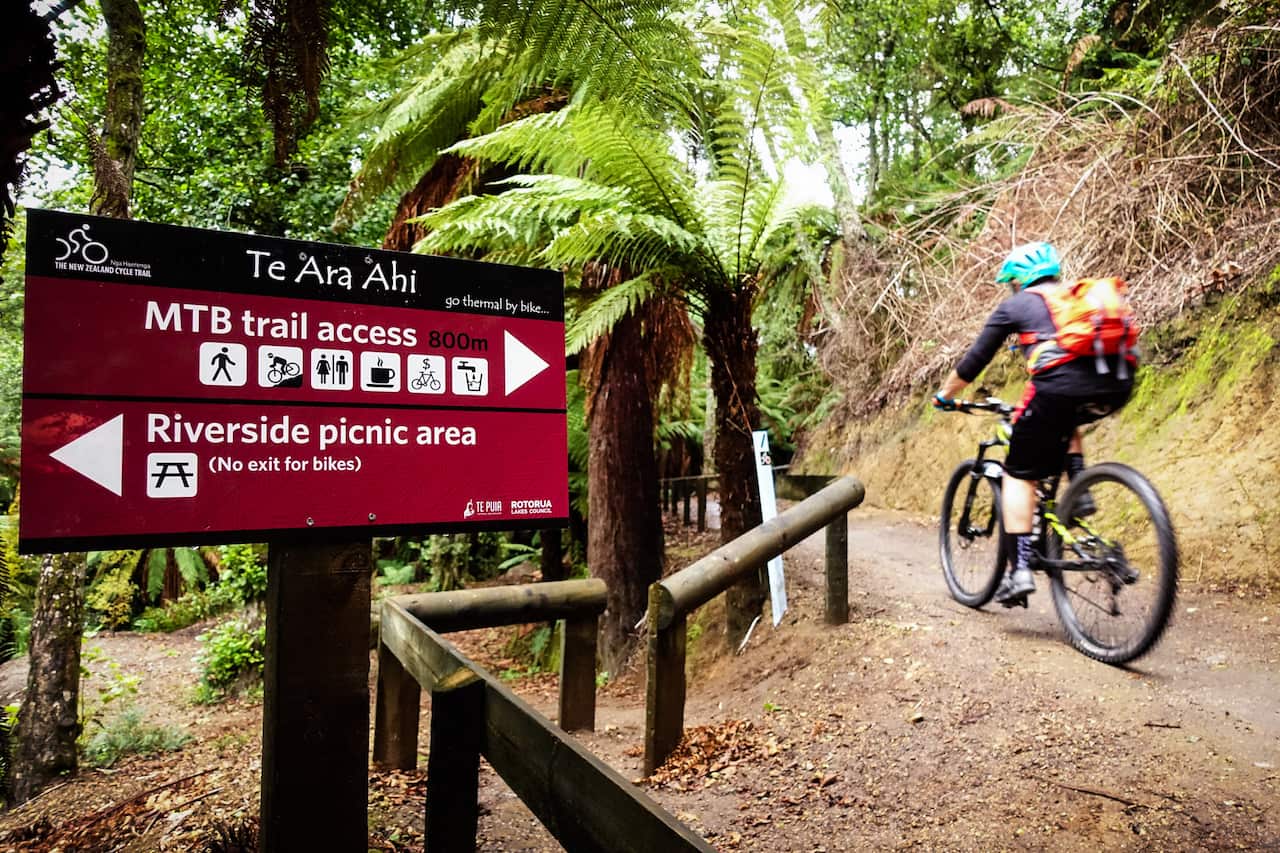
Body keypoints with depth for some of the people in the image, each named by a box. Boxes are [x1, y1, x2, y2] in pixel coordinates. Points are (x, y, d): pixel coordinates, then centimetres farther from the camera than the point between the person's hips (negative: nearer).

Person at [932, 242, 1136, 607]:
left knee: (1018, 475, 9)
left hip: (1060, 385, -5)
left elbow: (975, 360, 20)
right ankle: (1079, 490, 20)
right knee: (1065, 421, 39)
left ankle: (1019, 570, 1)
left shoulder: (1015, 305, 17)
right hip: (1116, 388, 6)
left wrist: (944, 394, 35)